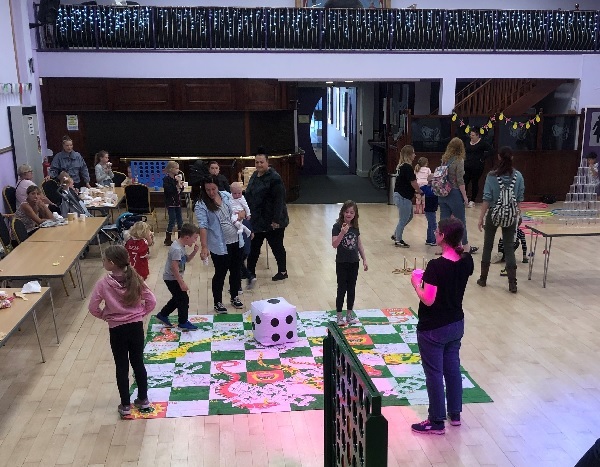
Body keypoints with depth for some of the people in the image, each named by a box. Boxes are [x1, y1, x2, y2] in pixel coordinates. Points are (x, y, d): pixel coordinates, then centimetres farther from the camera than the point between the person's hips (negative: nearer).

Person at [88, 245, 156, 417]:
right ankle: (143, 399, 28)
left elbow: (93, 308, -10)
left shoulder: (103, 284, -16)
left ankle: (125, 405, 20)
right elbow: (151, 301, -7)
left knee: (121, 367, 11)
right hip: (136, 326, 3)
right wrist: (140, 313, 7)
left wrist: (105, 316, 7)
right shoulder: (135, 279, -9)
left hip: (117, 330, -2)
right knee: (138, 363, 17)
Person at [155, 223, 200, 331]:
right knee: (183, 299, -2)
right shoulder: (177, 249, -26)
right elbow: (174, 268, -29)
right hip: (172, 278, -10)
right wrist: (182, 283, -27)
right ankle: (183, 323, 10)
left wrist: (194, 252, -2)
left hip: (174, 278, 10)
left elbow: (187, 259, 17)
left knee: (178, 298, 20)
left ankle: (162, 315, 33)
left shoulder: (181, 246, 4)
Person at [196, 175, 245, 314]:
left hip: (236, 241, 5)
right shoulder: (201, 205, -13)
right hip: (219, 245, -5)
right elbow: (203, 226, -24)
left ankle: (234, 296, 37)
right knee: (220, 273, 5)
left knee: (236, 270, 17)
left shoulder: (226, 195, 3)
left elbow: (242, 209, 15)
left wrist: (242, 213, -9)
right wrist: (204, 247, -33)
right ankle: (217, 302, 23)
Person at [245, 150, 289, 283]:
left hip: (272, 222, -8)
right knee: (254, 247, 13)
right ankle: (250, 273, 23)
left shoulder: (274, 178, -19)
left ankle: (283, 272, 26)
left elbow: (279, 200, -22)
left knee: (277, 247, 8)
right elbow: (250, 196, 17)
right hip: (258, 221, 8)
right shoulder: (255, 175, 8)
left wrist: (276, 220, -24)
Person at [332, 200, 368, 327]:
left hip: (354, 263, 5)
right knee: (342, 289, 2)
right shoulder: (337, 226, -13)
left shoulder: (355, 227, 3)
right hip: (342, 263, -4)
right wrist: (342, 233, -36)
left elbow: (359, 244, 10)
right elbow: (334, 244, -23)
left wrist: (364, 260, 9)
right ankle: (339, 316, 13)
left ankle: (349, 315, 23)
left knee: (351, 289, 11)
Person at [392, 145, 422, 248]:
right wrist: (420, 192, 0)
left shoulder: (401, 166, 9)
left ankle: (396, 235, 30)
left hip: (399, 195, 9)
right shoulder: (408, 167, -19)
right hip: (403, 197, -9)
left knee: (409, 216, 22)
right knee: (403, 219, 4)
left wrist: (415, 191, 11)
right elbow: (413, 183, -16)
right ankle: (398, 240, 16)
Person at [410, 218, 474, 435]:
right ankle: (455, 414, 34)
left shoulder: (436, 266, -26)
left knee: (434, 374, 6)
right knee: (452, 368, 20)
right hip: (457, 324, 7)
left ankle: (437, 422, 18)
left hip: (433, 329, -7)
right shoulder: (467, 261, -4)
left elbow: (428, 300, -24)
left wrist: (416, 283, -8)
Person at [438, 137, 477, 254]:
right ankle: (466, 247, 20)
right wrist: (465, 197, -8)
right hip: (454, 194, -5)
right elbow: (460, 181, -14)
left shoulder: (444, 159, 6)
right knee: (460, 221, 8)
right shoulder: (459, 160, -11)